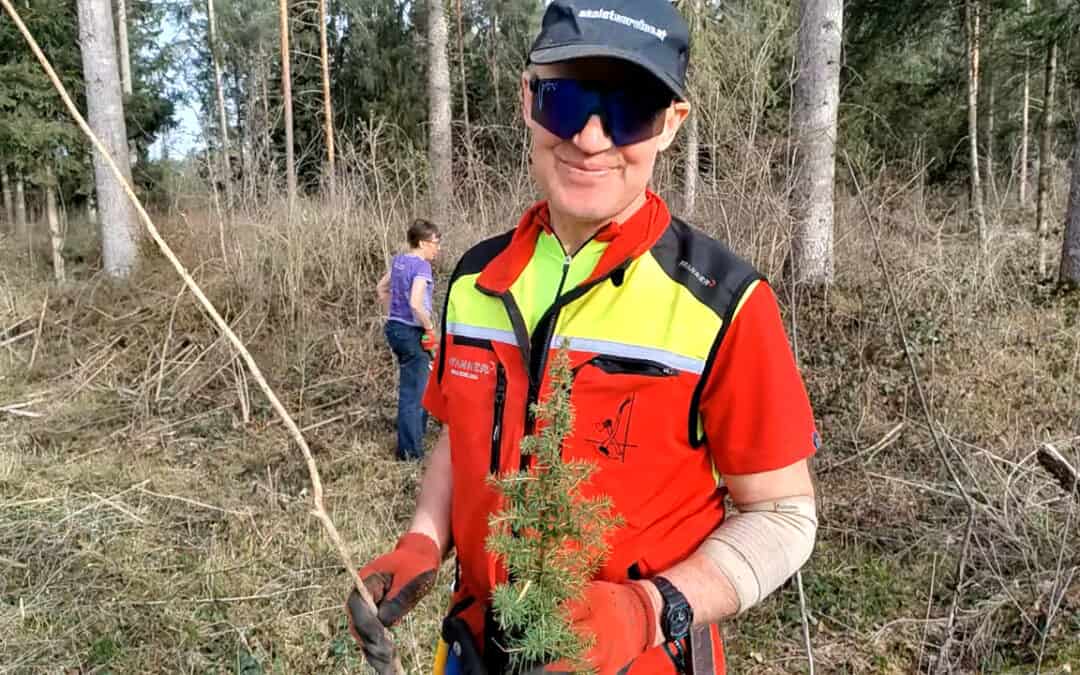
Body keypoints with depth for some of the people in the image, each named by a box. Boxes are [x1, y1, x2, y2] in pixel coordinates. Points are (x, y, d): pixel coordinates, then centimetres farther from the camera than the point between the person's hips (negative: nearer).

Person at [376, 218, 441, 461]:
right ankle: (411, 451, 7)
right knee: (413, 393, -1)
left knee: (418, 387, 21)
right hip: (412, 333, -9)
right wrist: (430, 327, -14)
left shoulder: (399, 260, 9)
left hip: (395, 328, 9)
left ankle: (410, 444, 31)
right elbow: (416, 304, -28)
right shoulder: (421, 266, -16)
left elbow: (382, 288, 23)